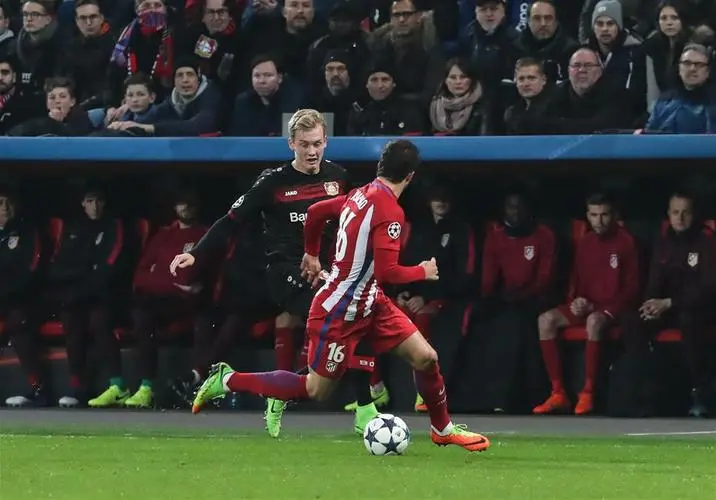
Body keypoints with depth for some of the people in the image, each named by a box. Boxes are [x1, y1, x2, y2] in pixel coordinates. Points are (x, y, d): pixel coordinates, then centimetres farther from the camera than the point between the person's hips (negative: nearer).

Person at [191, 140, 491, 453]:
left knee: (425, 357, 4)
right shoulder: (390, 211, -25)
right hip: (339, 313, -9)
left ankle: (442, 429, 23)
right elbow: (387, 272, -30)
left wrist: (312, 255, 31)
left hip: (369, 303, 9)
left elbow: (315, 212, 16)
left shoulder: (360, 195, 1)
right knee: (316, 390, 4)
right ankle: (228, 381, 13)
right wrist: (422, 272, -12)